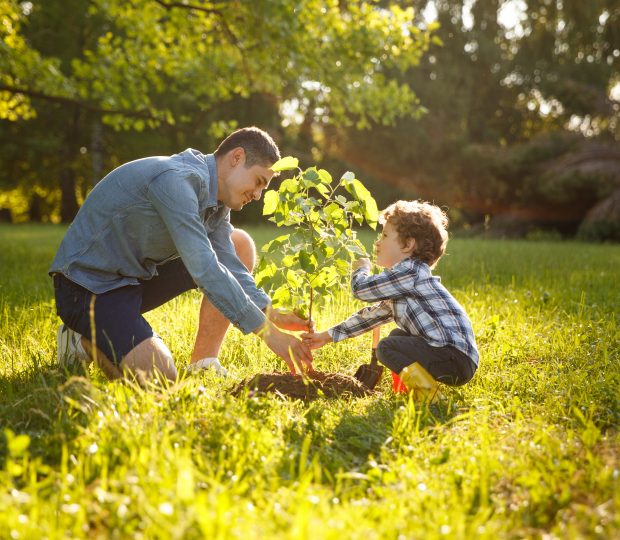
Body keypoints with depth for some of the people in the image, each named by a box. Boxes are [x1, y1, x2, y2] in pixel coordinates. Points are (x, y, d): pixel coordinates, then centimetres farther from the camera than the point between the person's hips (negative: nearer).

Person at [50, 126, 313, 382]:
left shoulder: (215, 198, 5)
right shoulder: (176, 179, -26)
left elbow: (229, 266, -1)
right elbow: (204, 269, -32)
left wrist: (273, 315, -16)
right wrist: (268, 332, -31)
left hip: (138, 275, 10)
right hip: (88, 283, -9)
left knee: (240, 245, 4)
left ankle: (203, 364, 2)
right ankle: (85, 338, 1)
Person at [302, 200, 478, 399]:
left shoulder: (410, 271, -13)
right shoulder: (400, 284, 20)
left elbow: (361, 288, -14)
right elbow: (372, 314, 27)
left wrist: (361, 268, 10)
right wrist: (328, 336, 28)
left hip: (457, 358, -10)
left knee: (387, 347, -15)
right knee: (397, 336, 26)